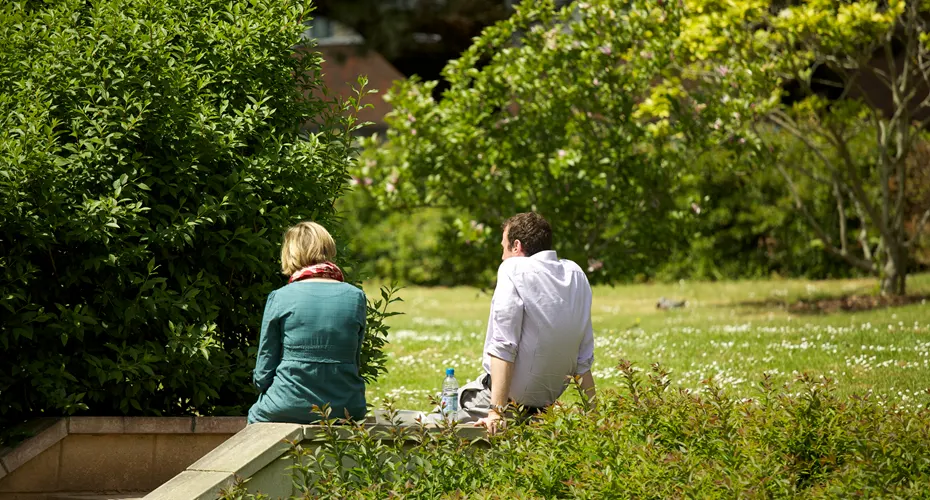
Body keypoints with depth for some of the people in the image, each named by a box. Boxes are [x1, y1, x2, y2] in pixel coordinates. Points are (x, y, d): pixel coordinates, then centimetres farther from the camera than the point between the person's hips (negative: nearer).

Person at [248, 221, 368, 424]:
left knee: (255, 415, 27)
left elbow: (263, 374, -1)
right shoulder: (356, 297, 2)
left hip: (289, 409, -3)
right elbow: (354, 360, 11)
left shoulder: (279, 298, -5)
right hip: (344, 410, 3)